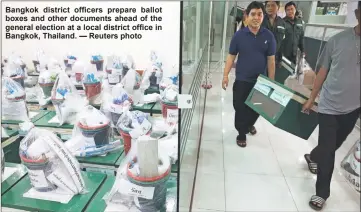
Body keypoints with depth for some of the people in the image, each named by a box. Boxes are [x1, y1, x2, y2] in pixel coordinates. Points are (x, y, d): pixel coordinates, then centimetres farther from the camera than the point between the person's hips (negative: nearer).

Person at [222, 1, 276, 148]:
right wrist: (225, 75, -9)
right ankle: (242, 134, 24)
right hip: (242, 80, -1)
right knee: (240, 108, 4)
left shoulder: (269, 36, -4)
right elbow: (231, 56, -3)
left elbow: (271, 60, 0)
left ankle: (249, 124, 46)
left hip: (260, 81, 2)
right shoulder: (239, 35, -7)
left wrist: (271, 81, 0)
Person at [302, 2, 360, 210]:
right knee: (328, 151, 1)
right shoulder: (338, 40, -8)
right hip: (330, 105, -2)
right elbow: (323, 71, 1)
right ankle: (322, 193, 19)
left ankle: (313, 157, 50)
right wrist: (311, 99, 5)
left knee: (333, 146, 18)